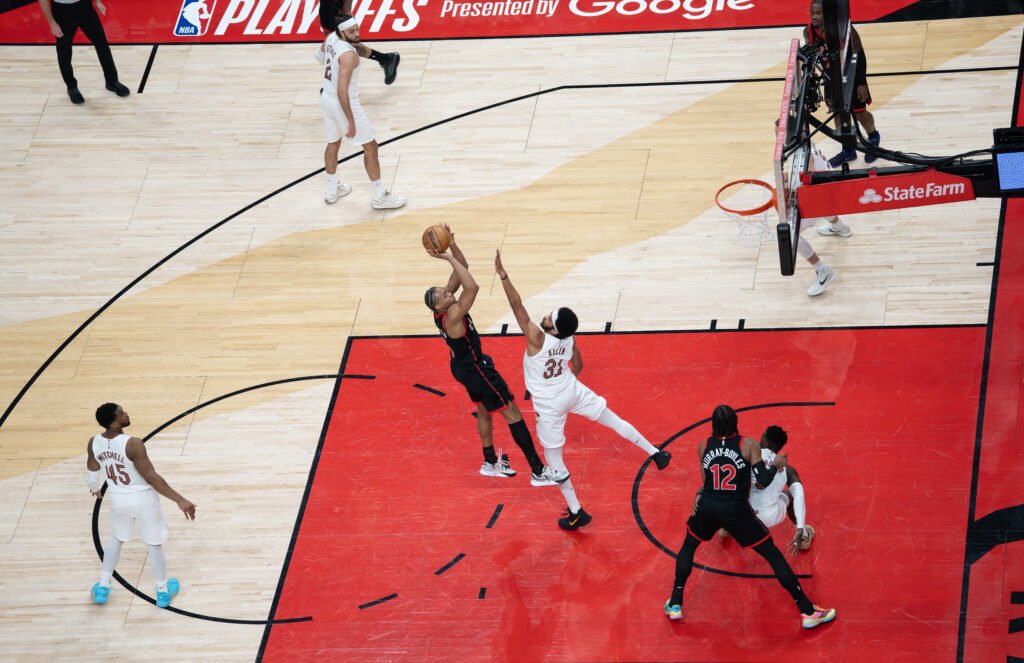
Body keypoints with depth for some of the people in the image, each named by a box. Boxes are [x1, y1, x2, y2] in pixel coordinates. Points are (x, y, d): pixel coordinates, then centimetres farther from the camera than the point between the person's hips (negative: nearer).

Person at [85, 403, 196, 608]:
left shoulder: (94, 444, -13)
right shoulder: (133, 445, -31)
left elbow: (92, 474, 5)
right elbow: (152, 478, -29)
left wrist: (95, 489, 29)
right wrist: (180, 500, -23)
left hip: (118, 498, 5)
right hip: (143, 498, -5)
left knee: (117, 539, 30)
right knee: (154, 544, 16)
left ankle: (102, 588, 34)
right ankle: (163, 592, 32)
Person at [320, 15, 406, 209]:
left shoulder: (330, 38, -4)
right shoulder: (349, 55, -31)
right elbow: (342, 91, -32)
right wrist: (351, 121, -27)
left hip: (327, 98, 9)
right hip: (344, 103, -9)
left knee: (333, 143, 27)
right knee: (370, 146, 5)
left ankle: (332, 190, 41)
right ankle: (379, 197, 12)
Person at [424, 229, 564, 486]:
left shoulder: (443, 308, -11)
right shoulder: (452, 316, -35)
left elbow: (463, 268, -8)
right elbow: (472, 287, -50)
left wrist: (452, 244, -24)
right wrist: (450, 258, -46)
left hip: (463, 366, 10)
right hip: (475, 369, -10)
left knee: (484, 410, 27)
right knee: (512, 412, -2)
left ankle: (490, 462, 43)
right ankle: (539, 472, 1)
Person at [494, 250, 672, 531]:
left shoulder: (537, 338, -32)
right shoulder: (570, 340, -13)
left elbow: (517, 305, -39)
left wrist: (502, 275, -43)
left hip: (550, 405, -5)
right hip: (572, 391, 5)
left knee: (553, 458, 8)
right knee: (614, 421, 24)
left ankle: (576, 513, 13)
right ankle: (656, 454, 29)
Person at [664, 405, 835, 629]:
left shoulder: (704, 446, 2)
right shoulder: (748, 445, -7)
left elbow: (706, 481, 8)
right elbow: (763, 480, -11)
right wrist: (776, 464, 6)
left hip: (707, 507, 3)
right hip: (736, 511, -2)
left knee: (688, 546, 32)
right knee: (774, 556, 8)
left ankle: (675, 604, 29)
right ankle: (808, 612, 8)